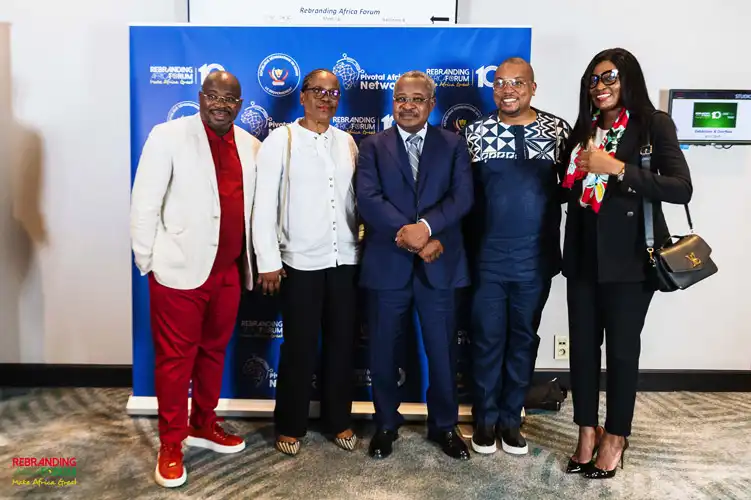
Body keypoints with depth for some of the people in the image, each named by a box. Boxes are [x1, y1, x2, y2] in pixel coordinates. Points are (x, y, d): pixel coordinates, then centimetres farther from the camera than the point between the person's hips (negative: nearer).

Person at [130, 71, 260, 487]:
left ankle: (203, 426, 35)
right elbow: (144, 203, -6)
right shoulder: (167, 136, -6)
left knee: (214, 351, 17)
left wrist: (250, 260, 13)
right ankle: (171, 445, 20)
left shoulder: (250, 145, 9)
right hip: (180, 268, -5)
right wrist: (147, 262, -5)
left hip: (229, 270, 5)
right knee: (175, 358, 4)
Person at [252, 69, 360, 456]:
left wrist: (362, 245, 6)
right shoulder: (281, 140, -3)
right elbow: (264, 204, -7)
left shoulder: (348, 142, 10)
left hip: (346, 260, 4)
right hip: (300, 262, -4)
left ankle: (338, 420, 28)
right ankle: (290, 426, 24)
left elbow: (355, 199, 11)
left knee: (342, 344, 11)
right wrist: (268, 261, -11)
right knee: (299, 348, 6)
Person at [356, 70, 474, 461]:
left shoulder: (453, 145, 7)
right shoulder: (372, 147, 5)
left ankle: (444, 425, 30)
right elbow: (367, 199, -9)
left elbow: (463, 196, -7)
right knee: (383, 352, 11)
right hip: (387, 265, 0)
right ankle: (386, 424, 31)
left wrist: (425, 227, -22)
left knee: (442, 352, 10)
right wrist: (409, 235, -18)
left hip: (438, 265, 0)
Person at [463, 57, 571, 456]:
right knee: (487, 338, 7)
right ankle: (485, 419, 25)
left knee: (524, 338, 12)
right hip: (486, 256, -1)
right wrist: (462, 246, -6)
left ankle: (511, 418, 28)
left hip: (536, 256, 1)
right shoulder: (475, 131, 1)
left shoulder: (557, 128, 1)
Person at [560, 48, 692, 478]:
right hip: (584, 255, 5)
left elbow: (682, 188, -17)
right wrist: (579, 173, -5)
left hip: (629, 257, -4)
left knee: (622, 347, 6)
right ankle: (587, 432, 23)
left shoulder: (654, 125, -5)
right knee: (582, 345, 7)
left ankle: (616, 436, 24)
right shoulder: (583, 130, 10)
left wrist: (617, 168, -23)